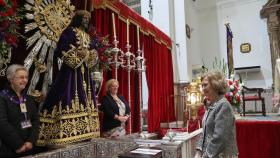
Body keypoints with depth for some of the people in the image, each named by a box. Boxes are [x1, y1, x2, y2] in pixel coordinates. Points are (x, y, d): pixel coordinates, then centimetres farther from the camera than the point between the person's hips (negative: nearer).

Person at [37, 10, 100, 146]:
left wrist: (89, 55, -2)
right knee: (69, 98, -14)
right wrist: (78, 53, -17)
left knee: (83, 99, 5)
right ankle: (61, 134, -11)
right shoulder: (69, 31, -1)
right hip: (71, 70, -8)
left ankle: (83, 131, 10)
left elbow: (92, 53, 20)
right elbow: (61, 51, -11)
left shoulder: (87, 36, 20)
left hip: (84, 71, 8)